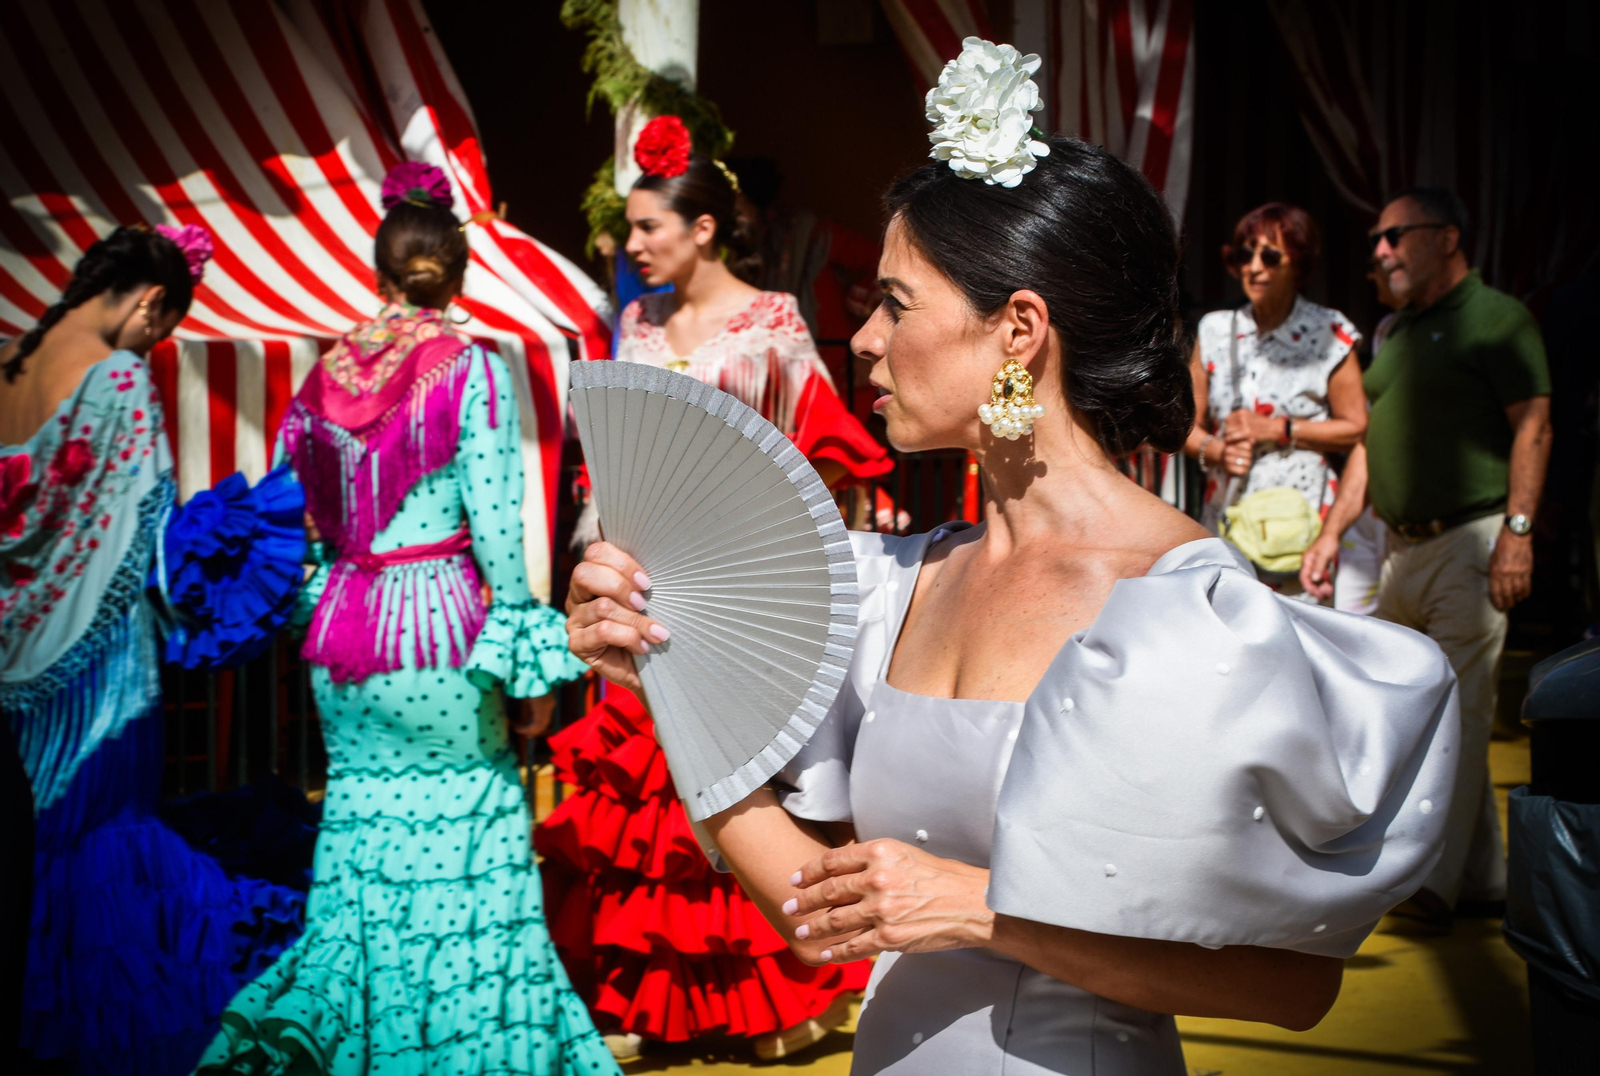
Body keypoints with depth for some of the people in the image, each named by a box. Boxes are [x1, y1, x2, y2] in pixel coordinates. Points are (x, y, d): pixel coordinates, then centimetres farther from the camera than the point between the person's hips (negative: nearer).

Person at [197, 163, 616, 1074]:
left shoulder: (329, 369, 4)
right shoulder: (474, 369, -9)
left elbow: (301, 502, 8)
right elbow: (493, 517, -13)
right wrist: (516, 624, -5)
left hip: (344, 618, 5)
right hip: (437, 618, -4)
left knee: (360, 805, 15)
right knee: (470, 811, 7)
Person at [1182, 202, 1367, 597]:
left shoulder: (1329, 334, 2)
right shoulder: (1215, 331, 12)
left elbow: (1356, 427, 0)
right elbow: (1188, 425, 16)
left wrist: (1278, 430, -7)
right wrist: (1215, 450, -5)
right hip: (1227, 517, 3)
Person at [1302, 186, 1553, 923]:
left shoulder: (1497, 318, -3)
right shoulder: (1394, 331, 20)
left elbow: (1533, 425, -10)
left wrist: (1517, 531, -18)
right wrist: (1333, 532, 16)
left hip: (1470, 540, -8)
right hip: (1402, 547, 8)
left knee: (1457, 704, -10)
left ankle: (1434, 877, -9)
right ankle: (1484, 876, 17)